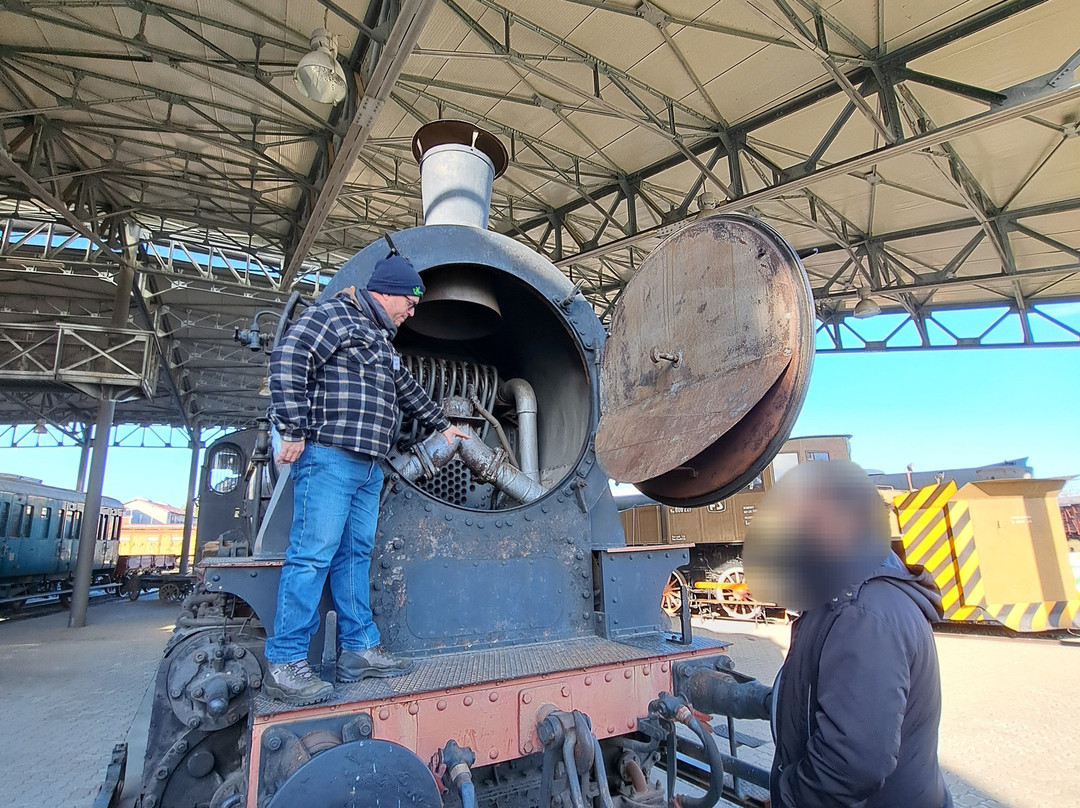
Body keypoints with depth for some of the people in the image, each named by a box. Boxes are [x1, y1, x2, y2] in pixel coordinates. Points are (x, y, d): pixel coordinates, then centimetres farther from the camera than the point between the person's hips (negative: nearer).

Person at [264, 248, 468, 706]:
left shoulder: (380, 340, 26)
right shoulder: (334, 315, -2)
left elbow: (407, 390, 37)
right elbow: (288, 359, -15)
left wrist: (441, 424, 46)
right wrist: (293, 430, -18)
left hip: (368, 466, 9)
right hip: (329, 457, -9)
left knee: (355, 555, 10)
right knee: (313, 554, -8)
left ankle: (359, 650, 17)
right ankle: (284, 664, 1)